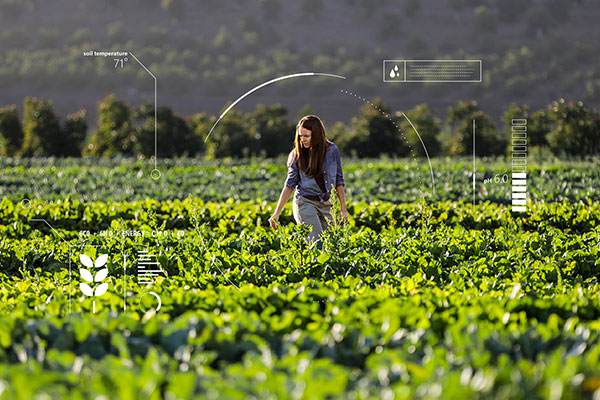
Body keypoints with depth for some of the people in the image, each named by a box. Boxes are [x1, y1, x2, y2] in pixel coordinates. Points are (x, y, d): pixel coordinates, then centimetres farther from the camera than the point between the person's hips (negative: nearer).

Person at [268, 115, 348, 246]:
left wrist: (343, 208, 5)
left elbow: (339, 181, 7)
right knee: (317, 245, -16)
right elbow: (290, 184, 2)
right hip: (305, 203, -2)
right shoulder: (297, 154, -1)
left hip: (326, 205, 2)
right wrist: (277, 213, -2)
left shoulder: (332, 150, 0)